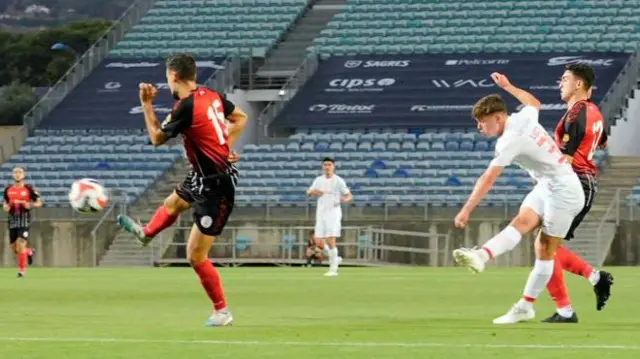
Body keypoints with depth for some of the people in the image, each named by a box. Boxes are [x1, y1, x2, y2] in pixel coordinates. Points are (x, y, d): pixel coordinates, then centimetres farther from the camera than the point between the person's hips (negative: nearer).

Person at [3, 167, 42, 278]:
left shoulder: (28, 189, -2)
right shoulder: (8, 190, 9)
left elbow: (39, 202, 4)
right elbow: (5, 203, 23)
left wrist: (29, 205, -15)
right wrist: (6, 207, -1)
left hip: (24, 219, -4)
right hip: (12, 220, 4)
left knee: (21, 244, -15)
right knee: (14, 247, 5)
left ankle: (22, 270, -6)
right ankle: (29, 252, 37)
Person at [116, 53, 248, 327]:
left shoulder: (185, 108, -25)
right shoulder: (212, 95, -1)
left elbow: (157, 138, -9)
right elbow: (240, 117, 16)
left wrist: (147, 104, -1)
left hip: (214, 188, -9)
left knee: (196, 256, -1)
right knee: (172, 204, 38)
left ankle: (222, 312, 11)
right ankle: (146, 233, 69)